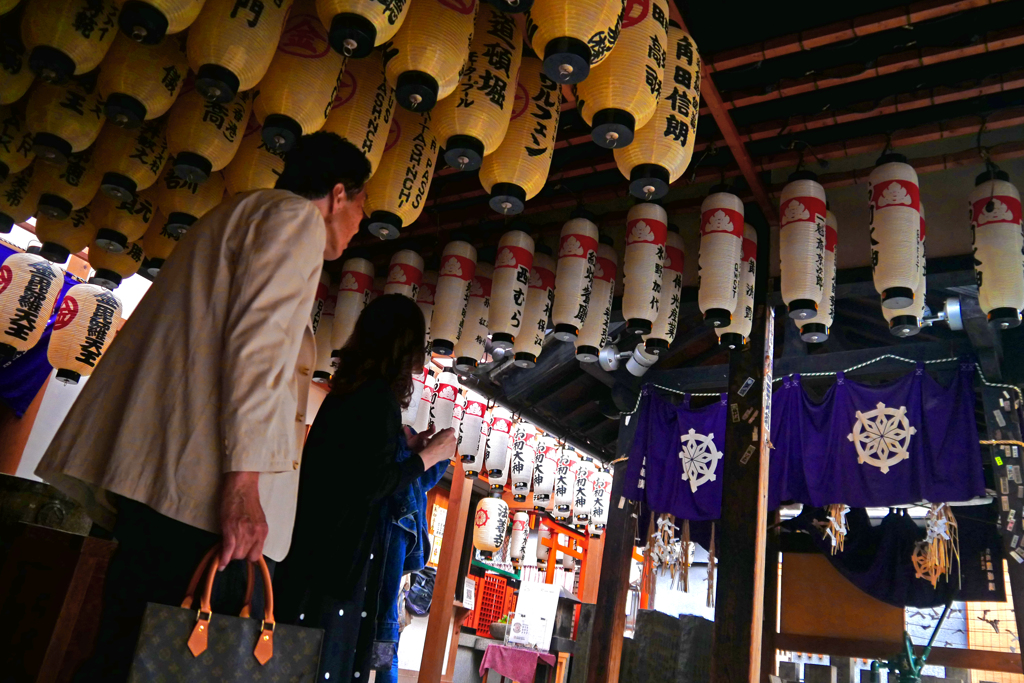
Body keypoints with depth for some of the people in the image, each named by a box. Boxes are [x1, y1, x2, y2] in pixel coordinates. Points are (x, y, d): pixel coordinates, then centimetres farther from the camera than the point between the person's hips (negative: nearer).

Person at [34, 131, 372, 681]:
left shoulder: (236, 215, 29)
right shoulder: (297, 216, 1)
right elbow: (257, 341, -14)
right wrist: (244, 481, -20)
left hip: (155, 470, 10)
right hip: (200, 478, -10)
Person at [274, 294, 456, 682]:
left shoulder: (345, 390, 10)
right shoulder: (380, 397, -16)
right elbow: (373, 485, -19)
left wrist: (406, 447, 22)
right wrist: (429, 455, -8)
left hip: (314, 544, 9)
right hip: (338, 550, -9)